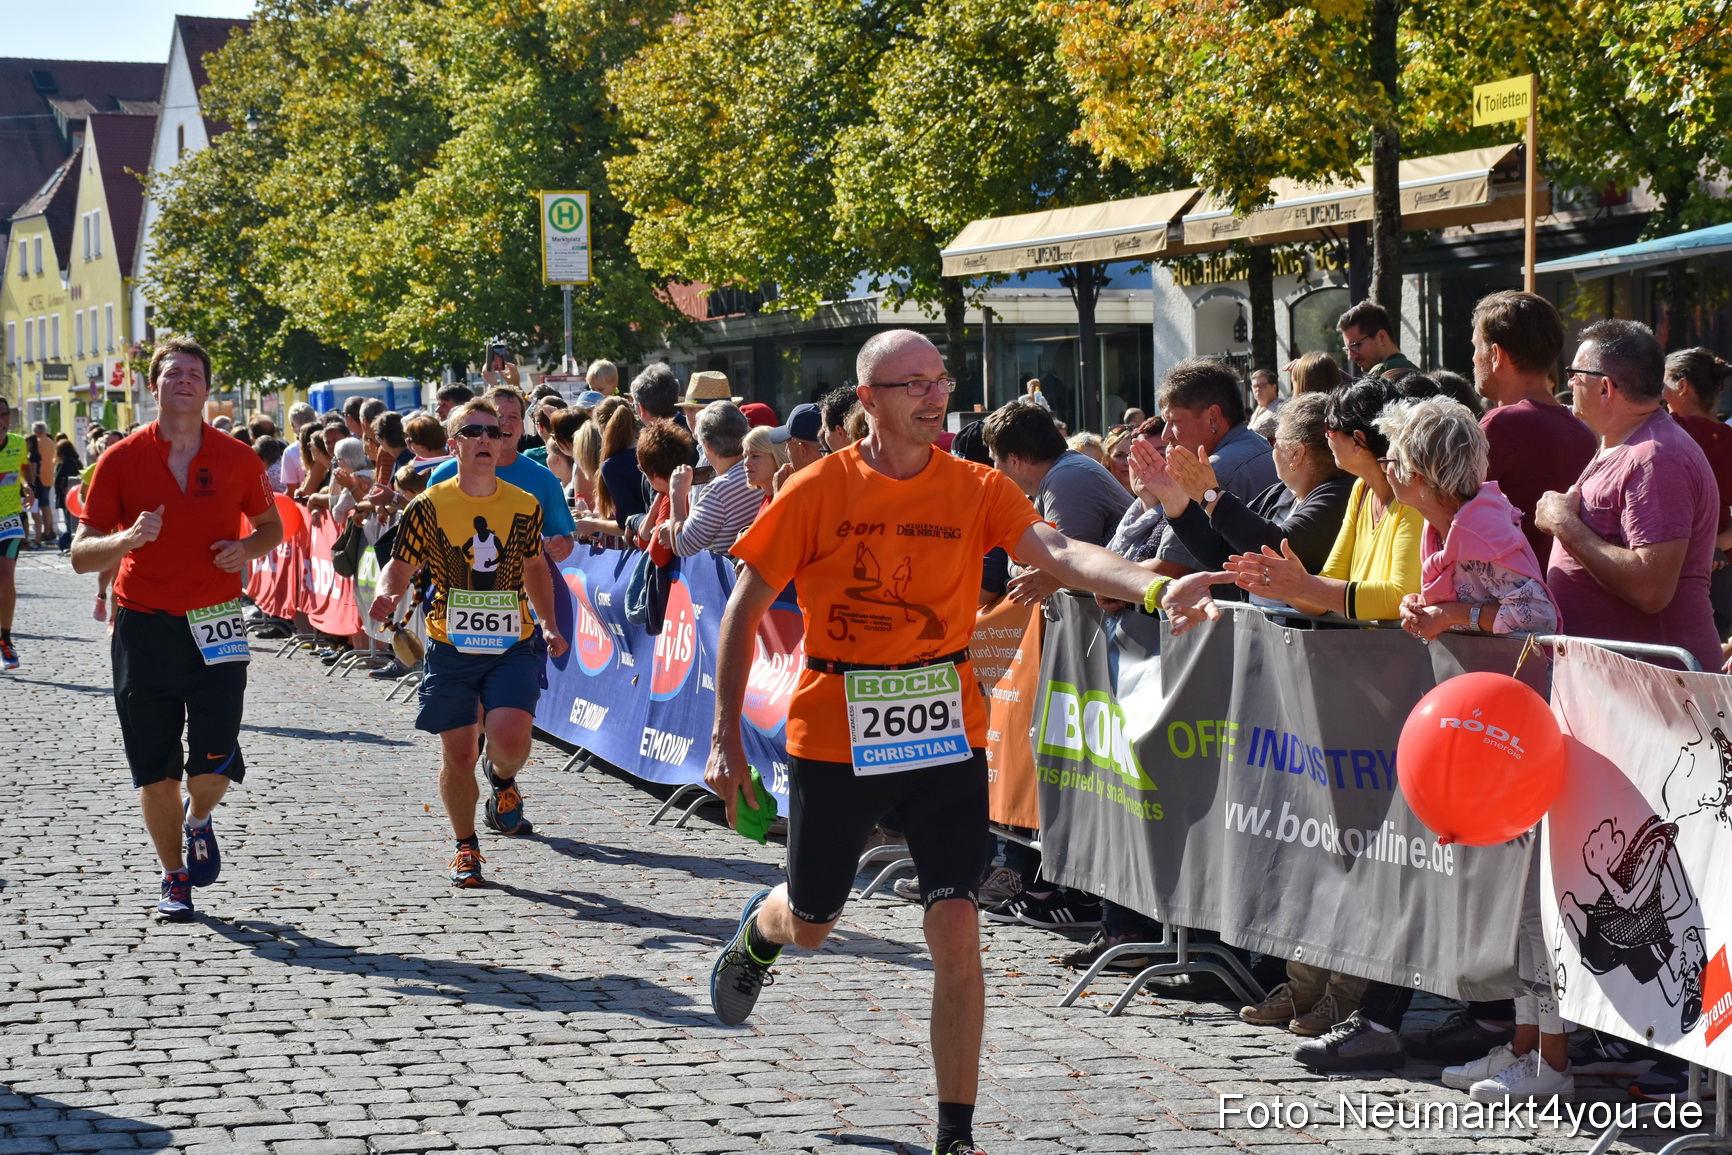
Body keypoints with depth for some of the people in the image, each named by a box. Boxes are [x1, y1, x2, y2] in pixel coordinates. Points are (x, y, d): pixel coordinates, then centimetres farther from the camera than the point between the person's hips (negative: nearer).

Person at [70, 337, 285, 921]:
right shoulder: (120, 459, -2)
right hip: (143, 627, 0)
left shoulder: (238, 459, 1)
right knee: (155, 771, 4)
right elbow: (82, 555, -2)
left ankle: (198, 821, 27)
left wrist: (247, 548, -6)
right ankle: (175, 878, 23)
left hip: (215, 628, 0)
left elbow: (271, 526, 17)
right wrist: (127, 539, -22)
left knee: (214, 764, -8)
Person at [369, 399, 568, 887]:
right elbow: (401, 564, 2)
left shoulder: (525, 506, 4)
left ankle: (503, 779, 17)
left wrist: (549, 623, 10)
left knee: (508, 737, -20)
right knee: (458, 755, 1)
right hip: (451, 648, -1)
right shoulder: (429, 506, -4)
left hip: (512, 646, 1)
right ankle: (466, 847, 24)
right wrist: (387, 592, -20)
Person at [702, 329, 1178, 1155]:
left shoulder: (975, 489, -4)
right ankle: (758, 929, 57)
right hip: (833, 738, 0)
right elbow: (745, 607, -1)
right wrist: (726, 738, -4)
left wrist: (1150, 586, -39)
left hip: (944, 738, 0)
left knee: (955, 931, -9)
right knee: (809, 925, 17)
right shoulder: (818, 492, -7)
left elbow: (1057, 551, -20)